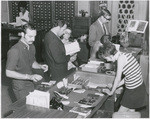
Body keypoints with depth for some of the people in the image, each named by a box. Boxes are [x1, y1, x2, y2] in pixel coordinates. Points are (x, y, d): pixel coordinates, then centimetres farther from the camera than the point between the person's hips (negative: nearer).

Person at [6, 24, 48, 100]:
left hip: (31, 85, 7)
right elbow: (9, 73, -22)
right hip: (20, 88, -7)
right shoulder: (14, 51, -23)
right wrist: (29, 77, -27)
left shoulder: (32, 47, 3)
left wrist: (40, 66, -5)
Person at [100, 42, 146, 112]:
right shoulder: (125, 55, 6)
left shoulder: (121, 58, -19)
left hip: (134, 90, -9)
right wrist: (115, 87, 17)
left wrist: (111, 92, 2)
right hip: (139, 88, 9)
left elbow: (118, 78, -12)